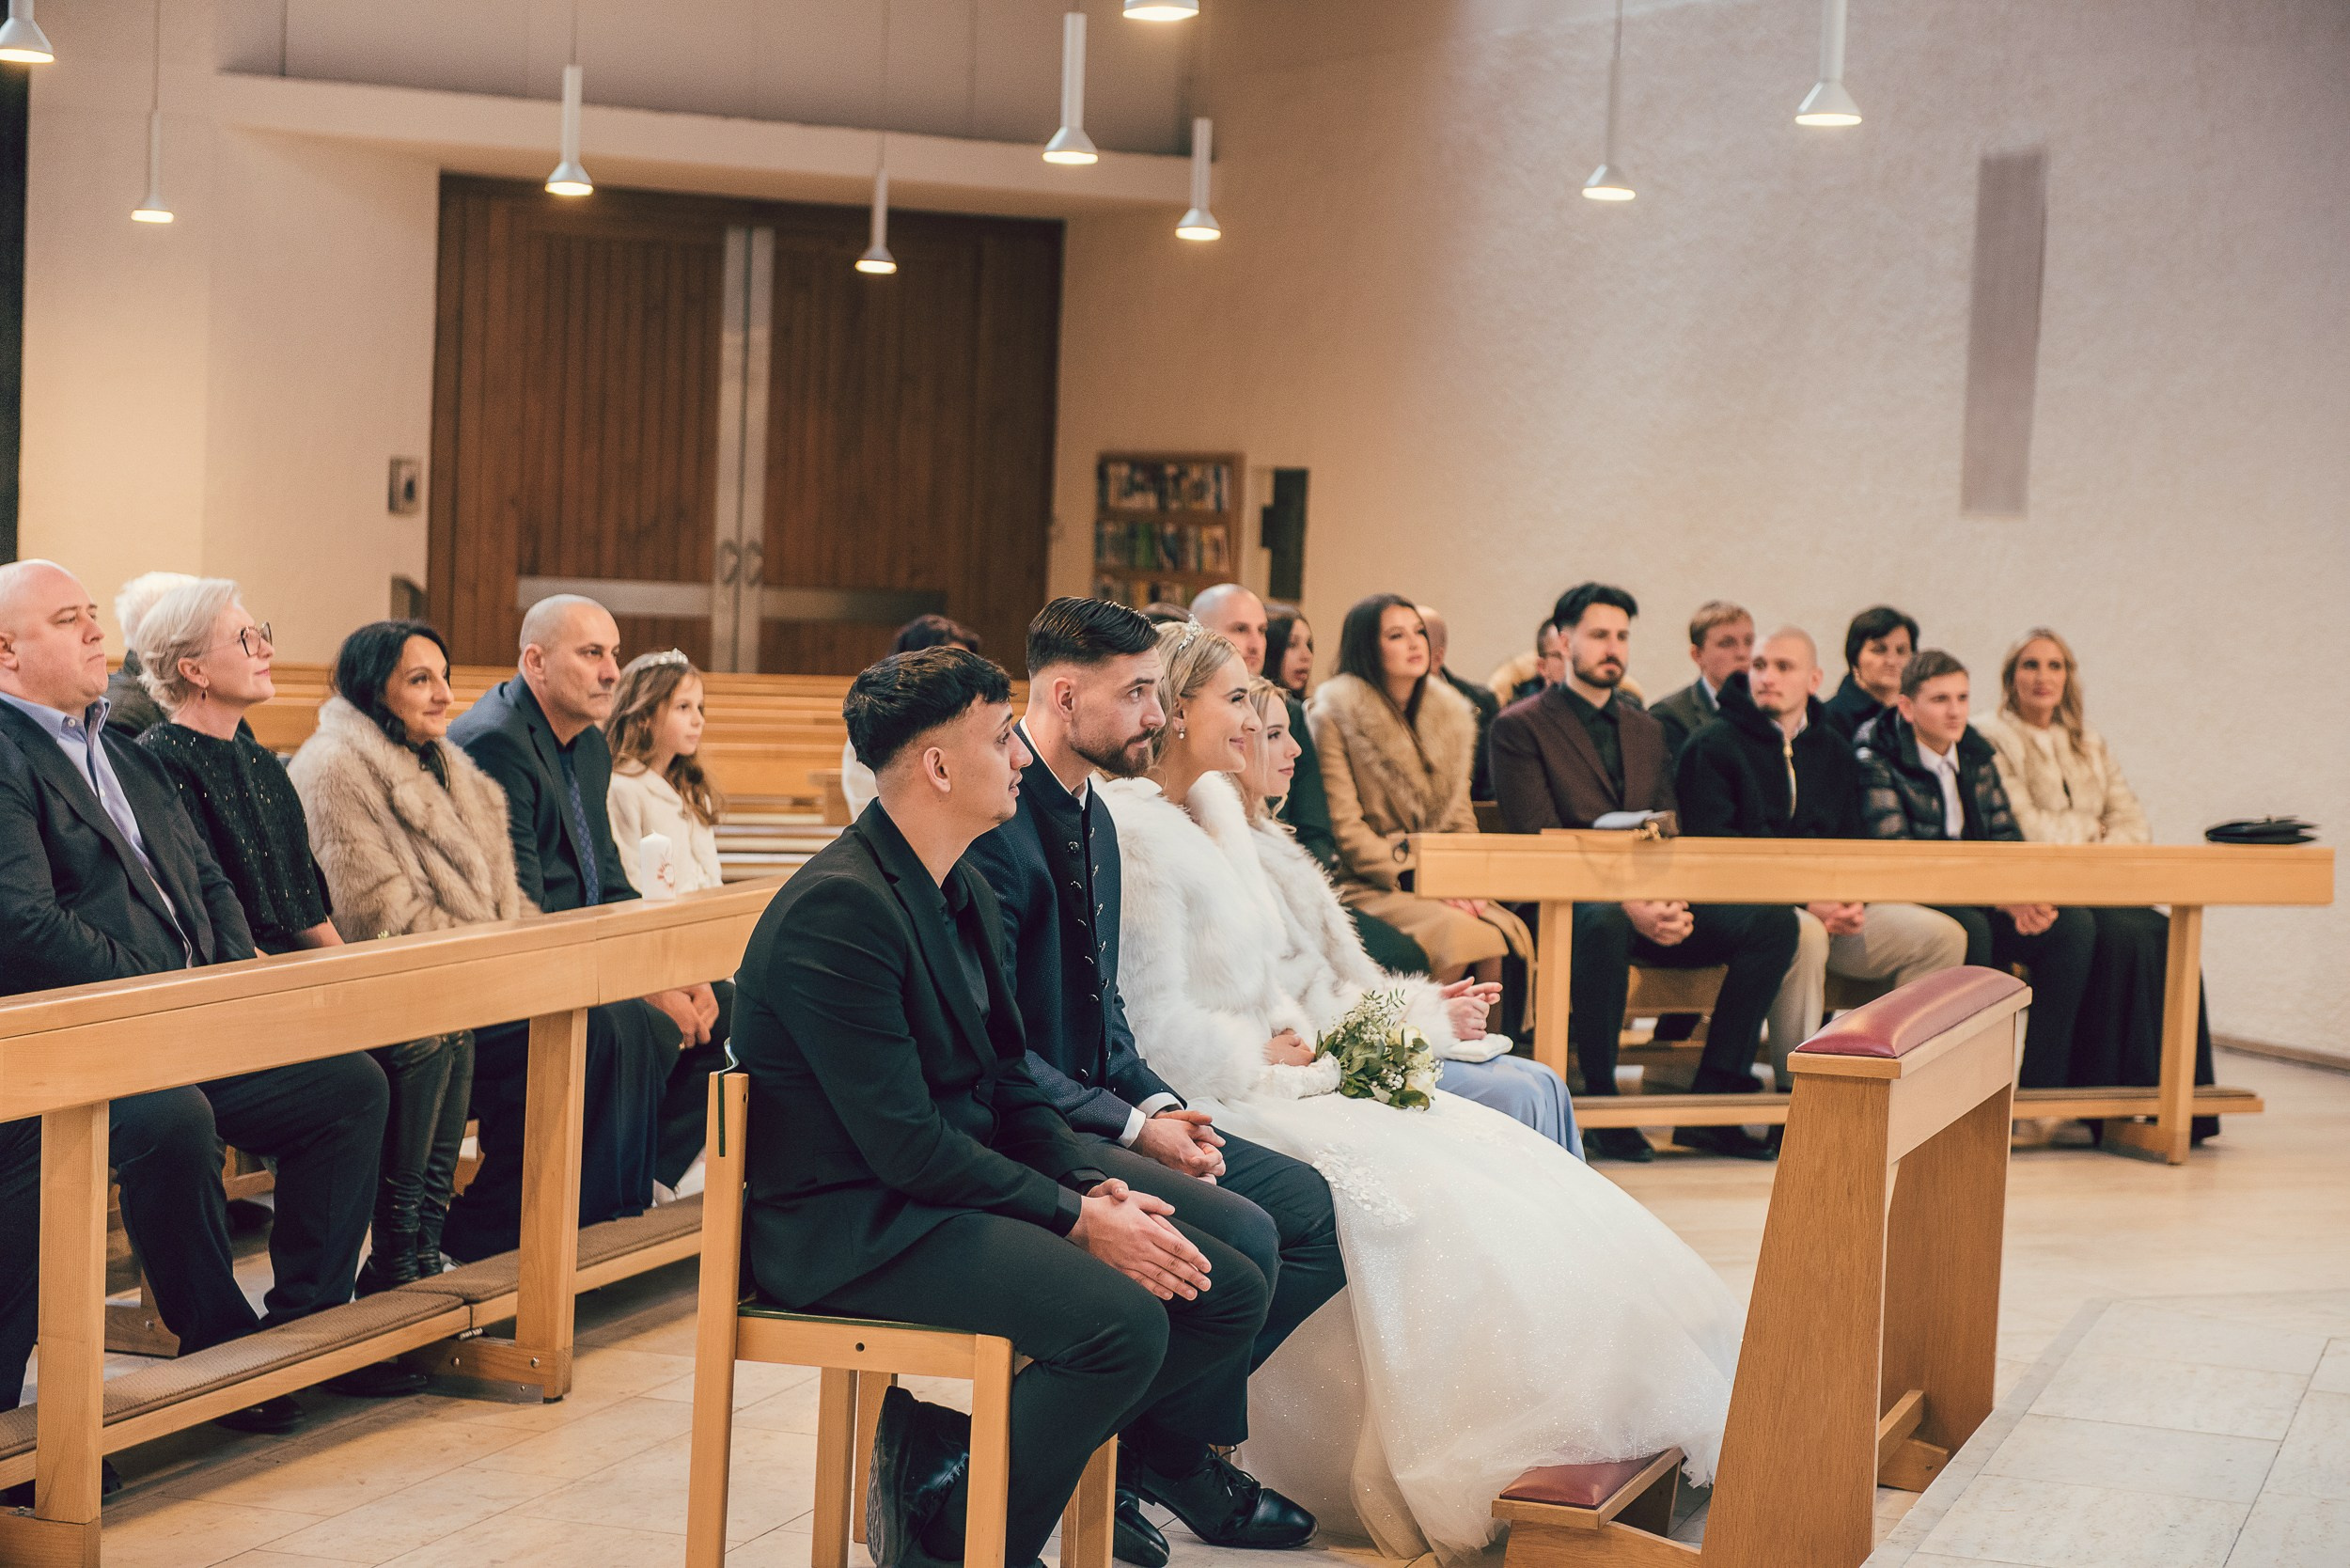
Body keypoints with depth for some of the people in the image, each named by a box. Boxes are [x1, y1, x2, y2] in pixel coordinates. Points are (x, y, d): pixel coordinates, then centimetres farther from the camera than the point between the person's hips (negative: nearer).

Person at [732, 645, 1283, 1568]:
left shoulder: (967, 892, 11)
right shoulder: (839, 909, -20)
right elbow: (902, 1140, -22)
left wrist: (1097, 1188, -2)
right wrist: (1077, 1220, -19)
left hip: (959, 1184, 10)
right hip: (847, 1226, -10)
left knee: (1229, 1291, -1)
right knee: (1123, 1321, -28)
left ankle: (947, 1452, 4)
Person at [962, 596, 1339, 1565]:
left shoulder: (1094, 818, 14)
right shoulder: (996, 823, -17)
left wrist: (1160, 1103, 1)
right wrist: (1133, 1128, -19)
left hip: (1098, 1110, 10)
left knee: (1313, 1211, 0)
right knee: (1241, 1237, -24)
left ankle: (1164, 1441, 5)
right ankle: (1147, 1468, -2)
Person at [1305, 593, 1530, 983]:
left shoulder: (1450, 715, 14)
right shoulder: (1336, 716, -4)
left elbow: (1460, 819, 16)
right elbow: (1344, 829, -10)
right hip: (1364, 888, -5)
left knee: (1503, 935, -25)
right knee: (1459, 935, -31)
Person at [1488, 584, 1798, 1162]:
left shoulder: (1647, 730, 22)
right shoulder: (1521, 726, 1)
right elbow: (1539, 841, -10)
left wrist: (1671, 902, -11)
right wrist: (1627, 904, -22)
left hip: (1650, 904, 6)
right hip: (1568, 900, -6)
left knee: (1773, 920, -16)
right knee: (1604, 923, -41)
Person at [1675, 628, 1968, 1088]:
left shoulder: (1835, 751, 18)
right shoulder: (1712, 744, -1)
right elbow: (1708, 845, -11)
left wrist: (1853, 900, -7)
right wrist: (1805, 902, -18)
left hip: (1831, 913, 6)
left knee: (1943, 936, -11)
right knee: (1803, 934, -39)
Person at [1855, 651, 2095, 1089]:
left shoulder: (1976, 754, 11)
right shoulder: (1877, 760, -11)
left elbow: (2005, 835, 10)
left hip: (1981, 907, 7)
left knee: (2074, 925, -15)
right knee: (1969, 928, -37)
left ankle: (2042, 1085, -15)